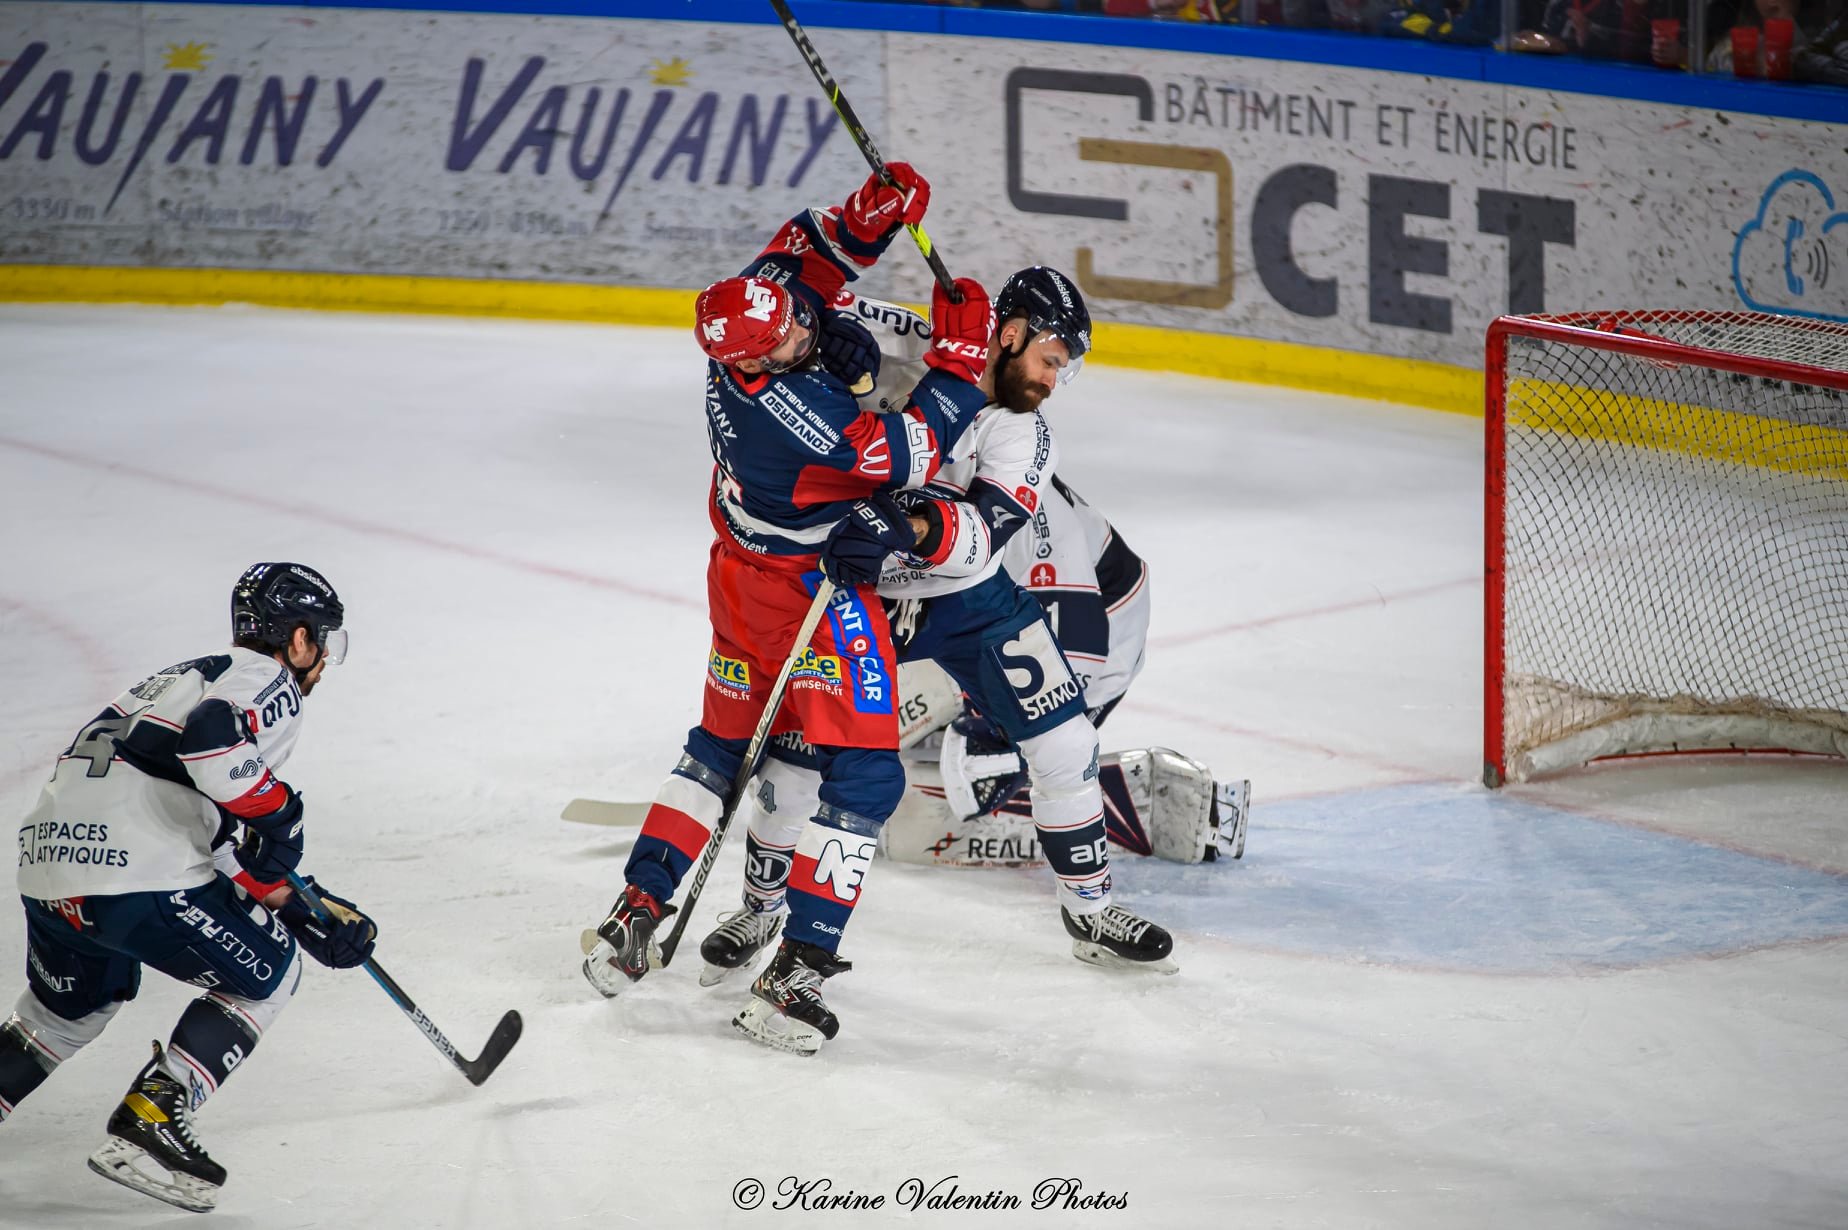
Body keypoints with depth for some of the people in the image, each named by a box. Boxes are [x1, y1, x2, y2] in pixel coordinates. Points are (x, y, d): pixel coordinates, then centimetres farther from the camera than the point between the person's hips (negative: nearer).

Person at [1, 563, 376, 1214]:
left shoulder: (186, 679, 31)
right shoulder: (267, 682, 2)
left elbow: (218, 835, 29)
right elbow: (213, 740, -22)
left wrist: (302, 910, 24)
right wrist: (273, 812, -8)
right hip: (135, 875, -9)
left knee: (75, 1003, 34)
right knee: (266, 972, 12)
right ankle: (148, 1125, 0)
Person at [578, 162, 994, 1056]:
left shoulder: (741, 315, -12)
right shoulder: (796, 409, -34)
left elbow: (806, 257, 5)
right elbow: (912, 455, -23)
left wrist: (867, 217, -13)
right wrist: (961, 354, -18)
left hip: (742, 572, 9)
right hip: (810, 590, -9)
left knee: (724, 743, 24)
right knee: (862, 774, -4)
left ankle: (633, 919, 25)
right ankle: (795, 973, -9)